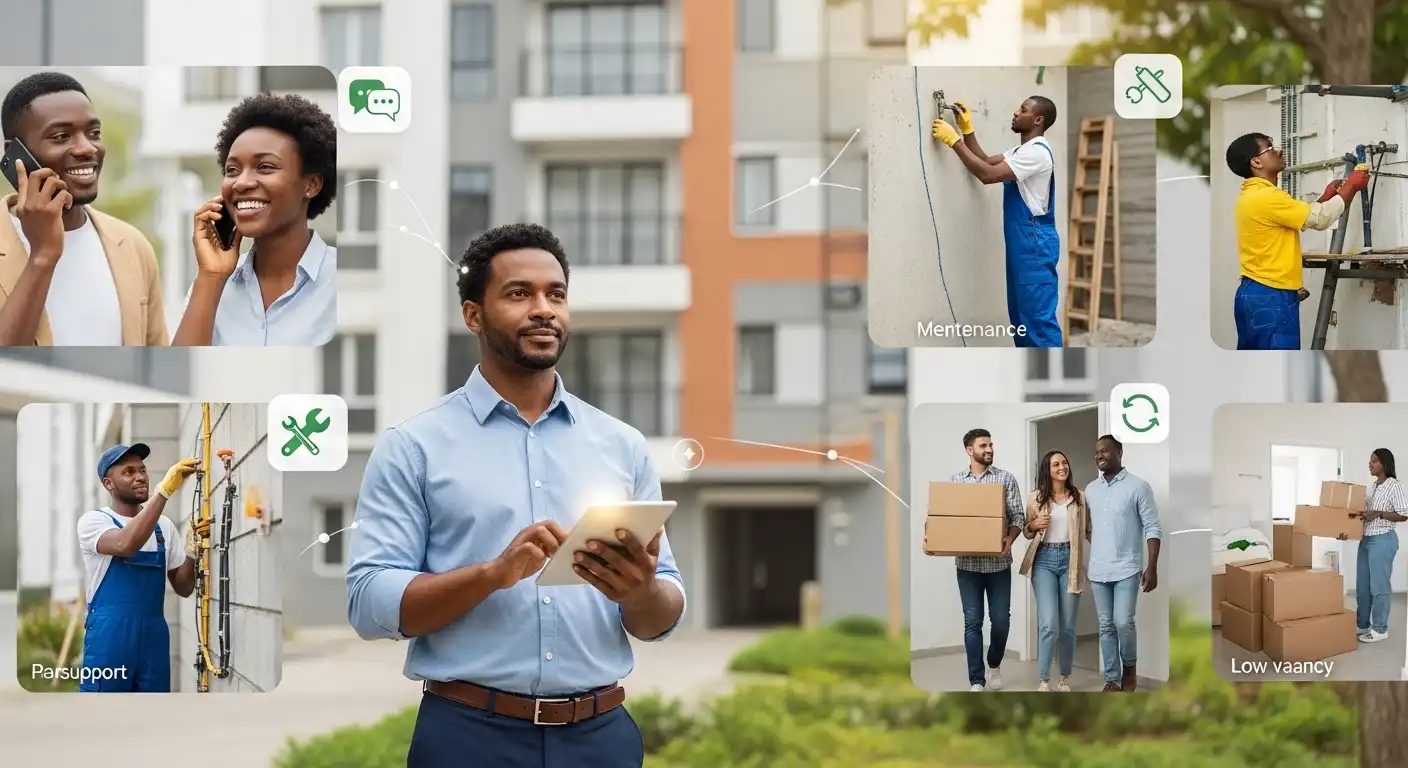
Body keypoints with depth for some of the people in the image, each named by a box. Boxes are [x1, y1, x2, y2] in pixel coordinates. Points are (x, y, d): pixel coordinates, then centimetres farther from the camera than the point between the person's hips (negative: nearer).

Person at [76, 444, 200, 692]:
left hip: (154, 637, 5)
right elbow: (126, 544, -27)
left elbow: (183, 587, 14)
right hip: (109, 636, -5)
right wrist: (165, 490, -29)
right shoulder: (94, 521, -4)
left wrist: (193, 549, -5)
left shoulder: (164, 526, 13)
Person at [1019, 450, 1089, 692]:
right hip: (1044, 560, -1)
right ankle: (1043, 681, -6)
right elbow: (1026, 533, 13)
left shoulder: (1079, 497, 5)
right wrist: (1033, 525, -9)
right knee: (1049, 624, -13)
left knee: (1067, 626, 5)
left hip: (1070, 560, 1)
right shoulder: (1035, 498, 3)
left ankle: (1065, 678, 19)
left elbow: (1088, 530, 9)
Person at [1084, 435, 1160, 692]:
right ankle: (1112, 679, 11)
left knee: (1123, 622, -11)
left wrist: (1152, 567, -14)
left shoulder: (1138, 486, -6)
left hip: (1126, 569, -5)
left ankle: (1130, 667, 13)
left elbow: (1152, 529, -7)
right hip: (1097, 570, 5)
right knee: (1106, 626, 5)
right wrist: (1081, 565, 10)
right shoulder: (1090, 490, 9)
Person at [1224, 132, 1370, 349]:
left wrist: (1325, 199, 18)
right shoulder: (1266, 197, -17)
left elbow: (1303, 217, 27)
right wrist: (1351, 186, -2)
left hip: (1252, 293, 11)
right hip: (1271, 298, -11)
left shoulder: (1250, 195, 15)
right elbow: (1321, 218, -13)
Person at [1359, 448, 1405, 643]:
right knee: (1362, 586, 12)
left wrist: (1378, 514, -22)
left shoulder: (1394, 486, -12)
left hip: (1382, 541, -9)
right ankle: (1363, 625, 21)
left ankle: (1380, 629, 4)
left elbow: (1403, 515, -15)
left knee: (1379, 586, -3)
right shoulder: (1372, 487, 13)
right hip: (1366, 540, 9)